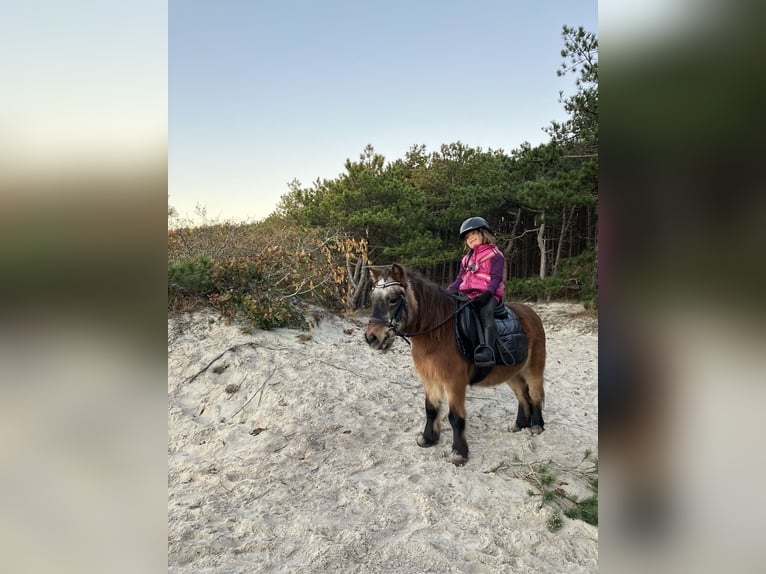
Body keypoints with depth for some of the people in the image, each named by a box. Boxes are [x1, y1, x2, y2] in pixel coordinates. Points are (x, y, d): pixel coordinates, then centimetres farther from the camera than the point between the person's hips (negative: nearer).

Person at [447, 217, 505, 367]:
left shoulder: (494, 254, 9)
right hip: (466, 294, 7)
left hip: (487, 295, -7)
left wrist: (488, 293, -22)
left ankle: (488, 350, -52)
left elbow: (496, 277, -3)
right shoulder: (467, 258, 30)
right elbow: (459, 280, 24)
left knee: (486, 312, -37)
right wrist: (447, 293, 5)